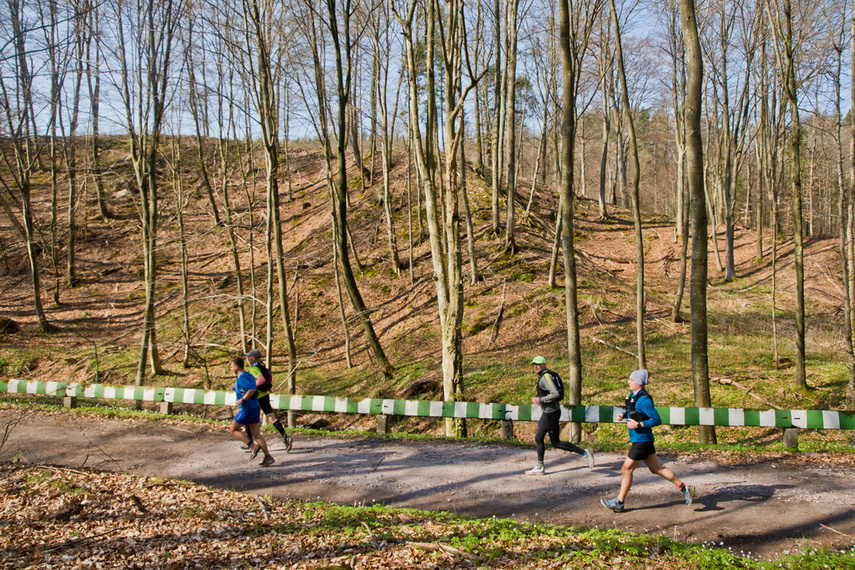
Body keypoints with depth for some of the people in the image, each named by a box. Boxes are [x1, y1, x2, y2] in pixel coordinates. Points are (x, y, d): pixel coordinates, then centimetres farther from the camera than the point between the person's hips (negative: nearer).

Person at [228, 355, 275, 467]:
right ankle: (268, 457, 0)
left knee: (233, 429, 8)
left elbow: (252, 389, -28)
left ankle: (253, 446, -4)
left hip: (246, 410, -9)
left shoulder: (241, 377, -15)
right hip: (255, 407, 9)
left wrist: (242, 399, -21)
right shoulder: (249, 375, 14)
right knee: (256, 434, 8)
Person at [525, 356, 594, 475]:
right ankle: (539, 467, 19)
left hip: (551, 412, -10)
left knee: (556, 443, -5)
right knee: (538, 438, 13)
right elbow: (553, 393, 24)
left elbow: (555, 394, -27)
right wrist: (540, 400, 16)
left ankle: (585, 453, -1)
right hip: (546, 412, 10)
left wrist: (540, 399, -19)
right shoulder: (543, 376, 13)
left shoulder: (546, 376, -17)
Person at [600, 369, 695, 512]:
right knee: (656, 468, 16)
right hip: (639, 440, 10)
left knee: (626, 470, 1)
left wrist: (639, 424, -26)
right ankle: (684, 488, 23)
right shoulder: (633, 394, 7)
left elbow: (657, 420, -21)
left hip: (642, 440, -10)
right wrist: (624, 415, 5)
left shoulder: (644, 400, -21)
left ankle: (619, 502, 13)